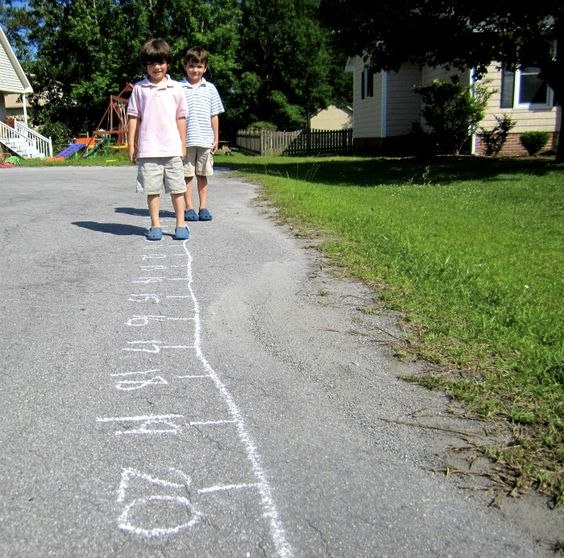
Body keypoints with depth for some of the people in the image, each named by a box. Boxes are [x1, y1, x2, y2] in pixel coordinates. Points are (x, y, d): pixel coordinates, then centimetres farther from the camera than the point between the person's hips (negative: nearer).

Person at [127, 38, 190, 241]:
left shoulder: (175, 88, 6)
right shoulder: (139, 88, 5)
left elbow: (181, 118, 10)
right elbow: (133, 117, 7)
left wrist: (183, 144, 9)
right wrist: (131, 144, 3)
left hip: (172, 148, 0)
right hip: (148, 149, 0)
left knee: (177, 188, 4)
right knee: (152, 189, 4)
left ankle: (181, 224, 12)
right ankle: (155, 225, 13)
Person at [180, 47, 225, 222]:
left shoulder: (210, 88, 9)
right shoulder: (179, 88, 1)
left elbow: (214, 115, 12)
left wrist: (216, 138, 9)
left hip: (205, 140, 2)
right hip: (185, 139, -2)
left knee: (202, 174, 9)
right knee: (187, 174, 3)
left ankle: (203, 207, 16)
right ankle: (189, 208, 10)